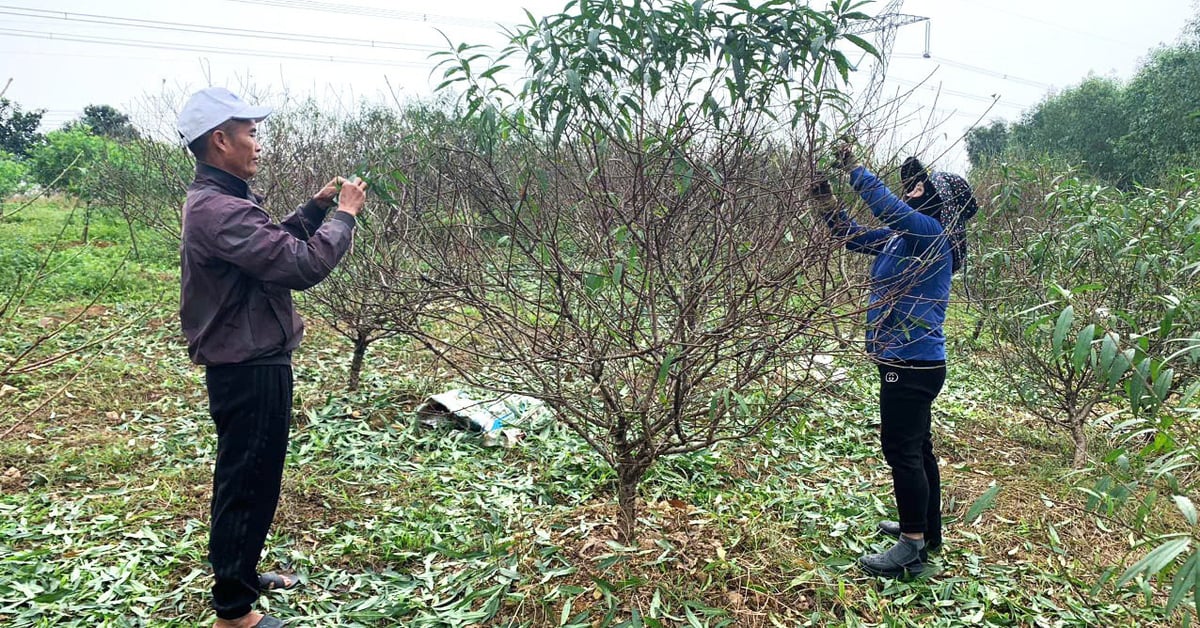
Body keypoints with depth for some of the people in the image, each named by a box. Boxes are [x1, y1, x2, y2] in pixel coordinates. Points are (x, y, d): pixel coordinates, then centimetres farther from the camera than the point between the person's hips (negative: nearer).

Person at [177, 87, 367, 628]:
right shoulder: (220, 211, -25)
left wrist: (315, 208, 8)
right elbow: (303, 266, -30)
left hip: (247, 364, 11)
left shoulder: (216, 200, 10)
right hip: (249, 371, -11)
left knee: (248, 480, 23)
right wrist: (344, 214, -17)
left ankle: (241, 574, 41)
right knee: (247, 485, 2)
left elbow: (273, 245, 20)